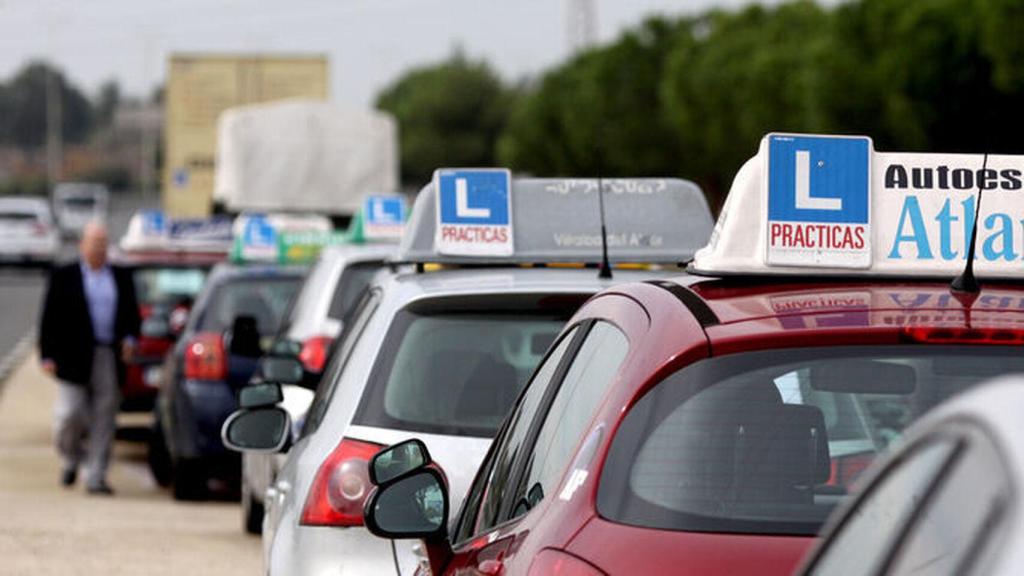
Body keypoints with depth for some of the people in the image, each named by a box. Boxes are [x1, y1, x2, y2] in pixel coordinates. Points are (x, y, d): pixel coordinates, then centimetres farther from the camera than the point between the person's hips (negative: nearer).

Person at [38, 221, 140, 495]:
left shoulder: (121, 278, 13)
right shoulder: (63, 276, 4)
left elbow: (132, 315, 18)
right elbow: (50, 318, 1)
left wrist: (129, 339, -3)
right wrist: (47, 356, -7)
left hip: (110, 360, 2)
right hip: (73, 360, -2)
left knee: (104, 419, 0)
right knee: (68, 414, -7)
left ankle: (96, 477, 4)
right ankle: (71, 460, 21)